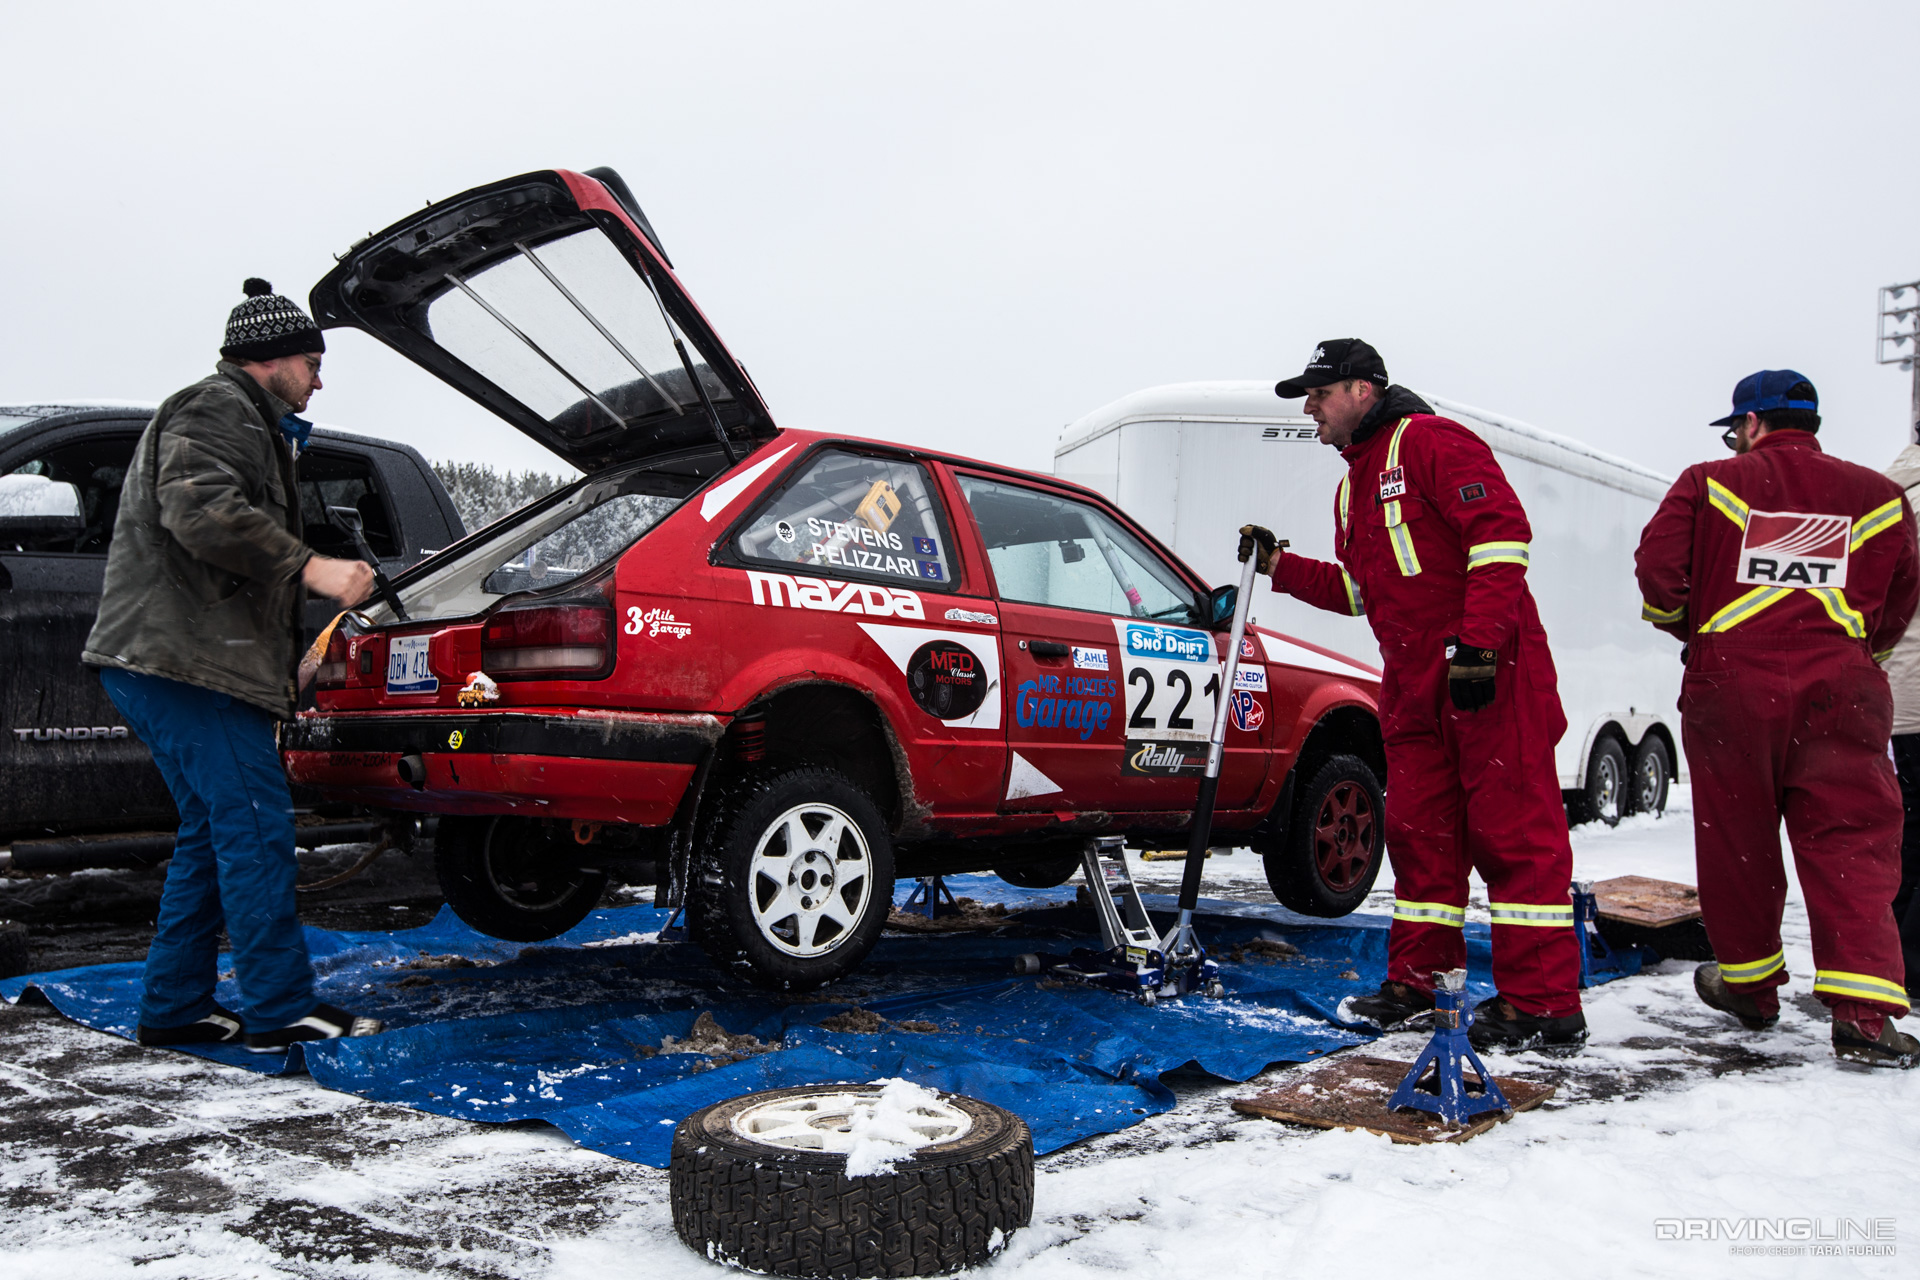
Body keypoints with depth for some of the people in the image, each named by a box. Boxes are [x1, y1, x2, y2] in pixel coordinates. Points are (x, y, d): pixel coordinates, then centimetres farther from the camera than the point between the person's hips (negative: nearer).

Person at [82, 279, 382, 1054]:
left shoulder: (242, 420, 29)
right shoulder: (216, 408, -5)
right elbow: (200, 510, -24)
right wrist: (309, 568, -25)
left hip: (179, 662, 11)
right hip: (183, 661, -11)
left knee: (213, 834, 13)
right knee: (254, 828, -11)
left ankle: (174, 1010, 18)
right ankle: (281, 1010, -9)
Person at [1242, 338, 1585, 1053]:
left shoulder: (1430, 441, -8)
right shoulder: (1354, 484, 20)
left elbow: (1502, 531, -18)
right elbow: (1357, 590, 25)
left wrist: (1478, 645, -24)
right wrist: (1280, 567, 14)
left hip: (1492, 670, -9)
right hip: (1413, 683, 9)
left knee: (1513, 829, -7)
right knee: (1418, 829, 10)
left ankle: (1544, 1007, -3)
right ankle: (1419, 980, 20)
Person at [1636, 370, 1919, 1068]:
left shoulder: (1708, 483, 2)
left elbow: (1657, 568, -5)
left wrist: (1688, 628, 14)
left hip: (1730, 682, -1)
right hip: (1840, 691, 1)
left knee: (1736, 839, 12)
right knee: (1853, 845, 3)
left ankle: (1748, 984, 26)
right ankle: (1863, 1013, -7)